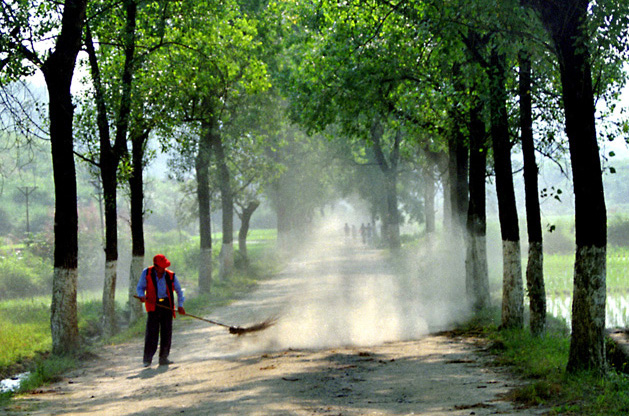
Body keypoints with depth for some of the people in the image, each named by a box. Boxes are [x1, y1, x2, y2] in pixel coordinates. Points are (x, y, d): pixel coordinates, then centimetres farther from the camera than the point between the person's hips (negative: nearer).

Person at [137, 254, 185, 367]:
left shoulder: (170, 276, 2)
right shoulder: (147, 273, -2)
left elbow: (178, 290, 14)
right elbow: (140, 287, 6)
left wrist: (180, 305, 8)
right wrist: (142, 296, -16)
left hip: (167, 305, 2)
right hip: (153, 305, -2)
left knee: (167, 332, 2)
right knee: (151, 331, -10)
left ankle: (163, 358, 11)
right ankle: (147, 359, -6)